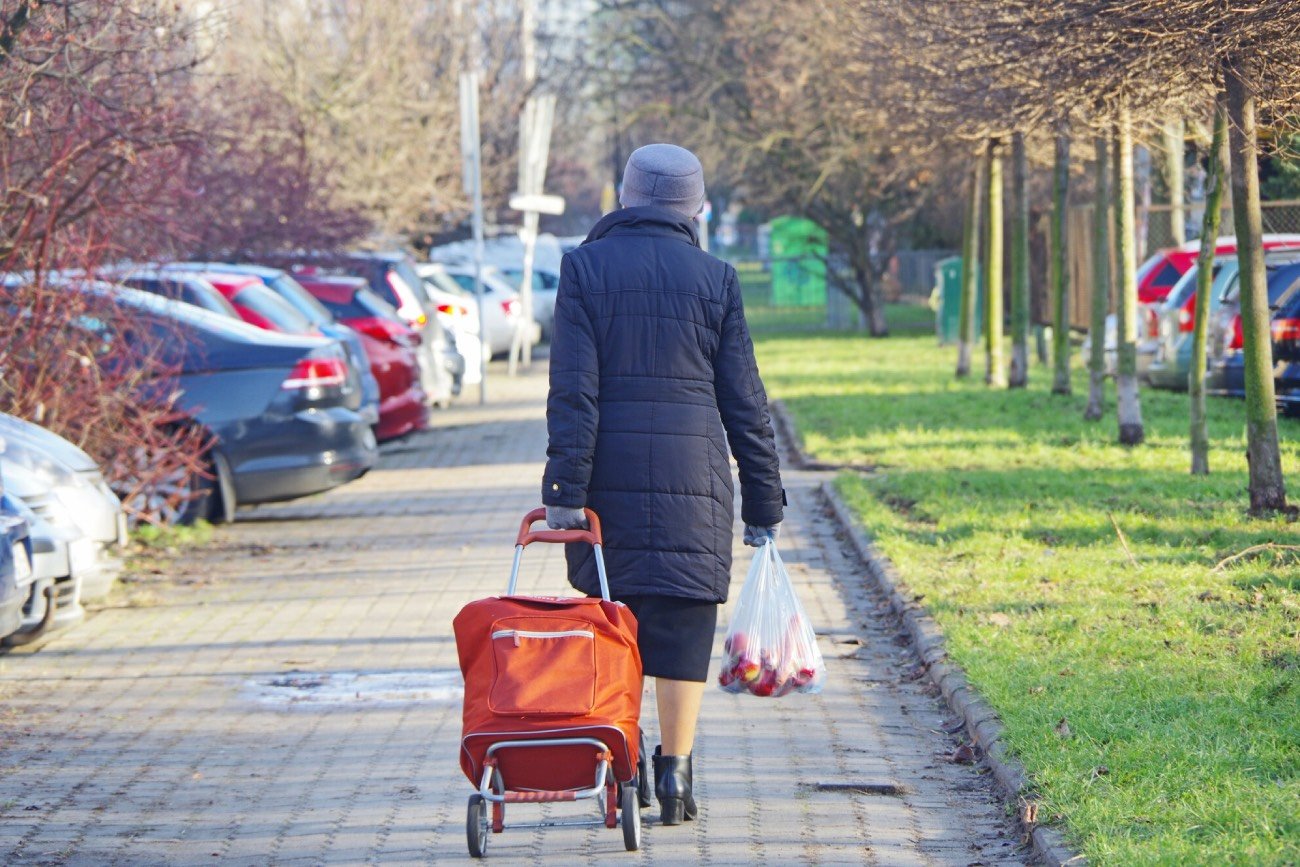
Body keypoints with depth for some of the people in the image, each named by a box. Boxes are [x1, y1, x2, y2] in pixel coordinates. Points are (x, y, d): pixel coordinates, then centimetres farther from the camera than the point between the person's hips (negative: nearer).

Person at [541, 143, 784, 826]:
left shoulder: (585, 267, 2)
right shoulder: (714, 278, 4)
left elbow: (573, 388, -7)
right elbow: (743, 401, 5)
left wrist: (565, 488, -8)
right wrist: (763, 502, 10)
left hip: (610, 474, 0)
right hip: (693, 476, 0)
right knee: (683, 623, 3)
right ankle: (674, 773, 1)